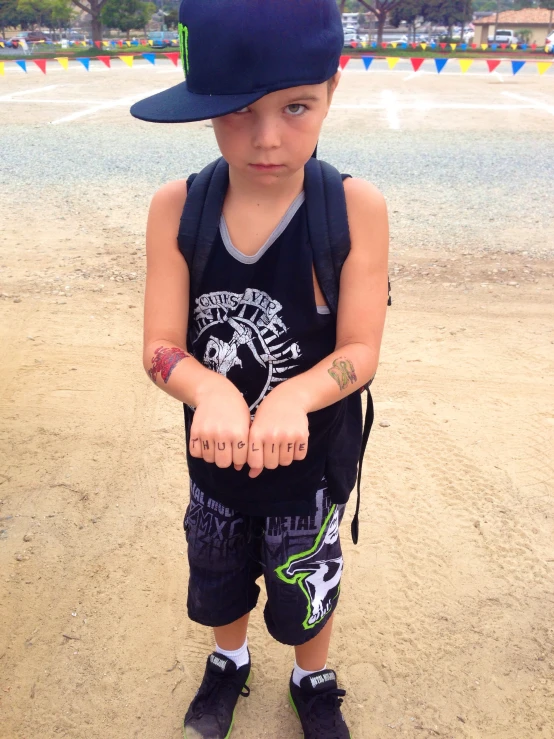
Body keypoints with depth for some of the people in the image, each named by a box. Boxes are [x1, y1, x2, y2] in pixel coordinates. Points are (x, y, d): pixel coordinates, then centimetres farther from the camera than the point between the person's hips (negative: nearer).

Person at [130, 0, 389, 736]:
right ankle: (229, 663, 61)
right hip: (213, 456, 3)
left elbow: (360, 351, -18)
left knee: (305, 590, 23)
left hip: (311, 461, -2)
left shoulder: (356, 208, -21)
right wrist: (211, 392, -38)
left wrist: (291, 399, -37)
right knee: (217, 579, 28)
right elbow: (160, 347, -16)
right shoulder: (175, 208, -16)